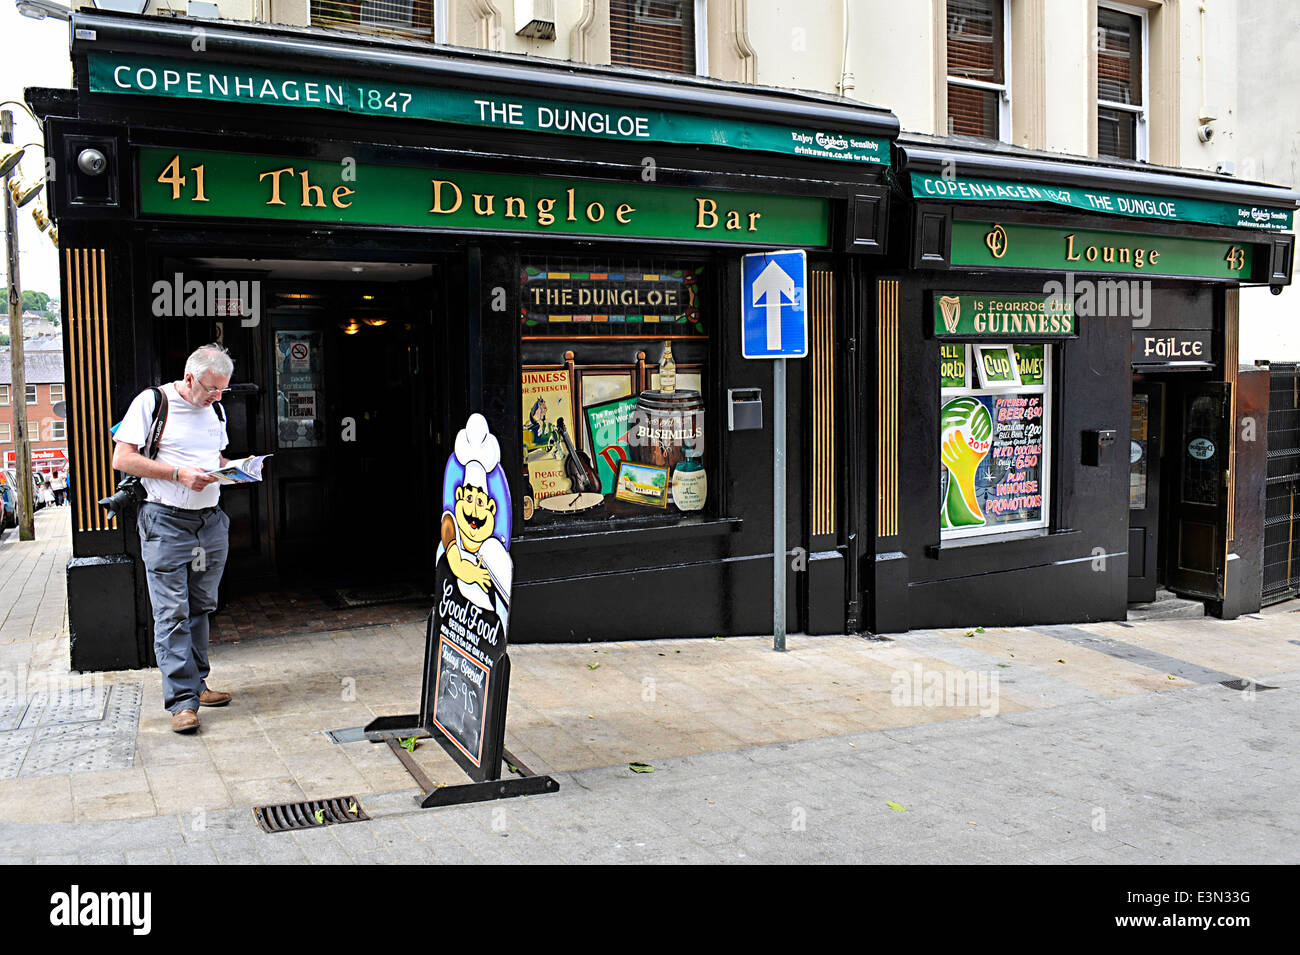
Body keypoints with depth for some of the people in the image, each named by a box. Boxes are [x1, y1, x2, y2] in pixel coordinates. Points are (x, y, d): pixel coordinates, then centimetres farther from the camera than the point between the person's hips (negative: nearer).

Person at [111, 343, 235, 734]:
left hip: (211, 522, 6)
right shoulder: (152, 402, -6)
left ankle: (196, 684, 23)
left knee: (200, 608, 12)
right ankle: (182, 700, -6)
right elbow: (122, 458, -10)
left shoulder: (214, 410, 14)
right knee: (172, 614, -7)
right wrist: (179, 474, -19)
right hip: (167, 523, -6)